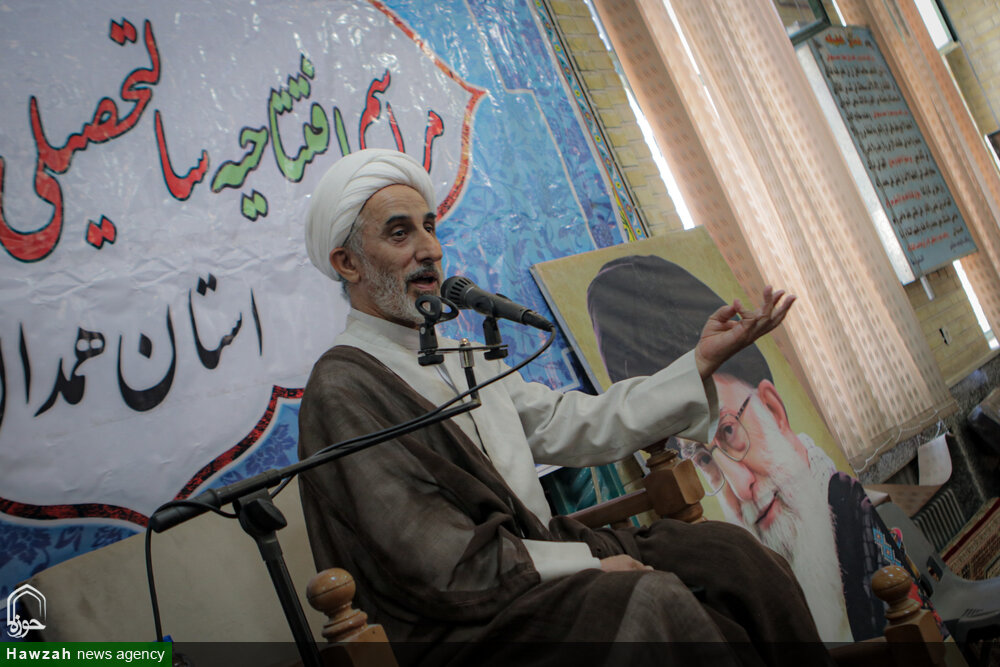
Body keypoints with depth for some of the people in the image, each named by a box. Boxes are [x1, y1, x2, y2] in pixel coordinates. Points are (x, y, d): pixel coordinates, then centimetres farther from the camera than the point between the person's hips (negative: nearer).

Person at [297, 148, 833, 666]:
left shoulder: (463, 359, 17)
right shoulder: (342, 388, -10)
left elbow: (576, 427, 10)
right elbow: (435, 565, -17)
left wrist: (703, 360, 6)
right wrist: (590, 565, -14)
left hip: (537, 563, 8)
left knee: (723, 549, -9)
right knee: (651, 601, -29)